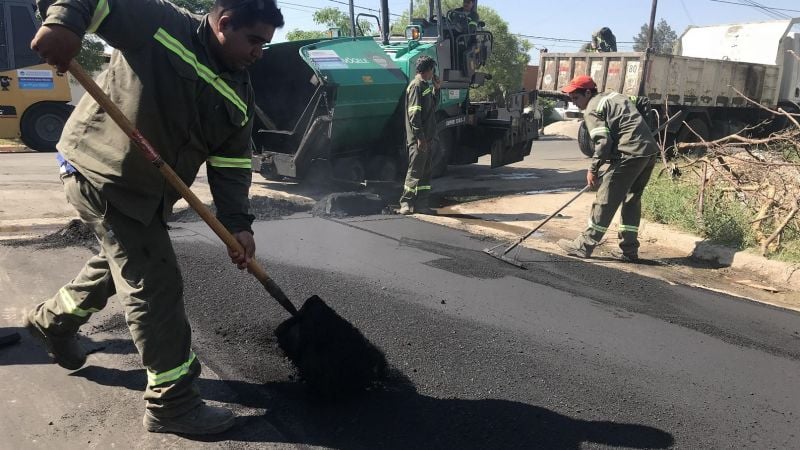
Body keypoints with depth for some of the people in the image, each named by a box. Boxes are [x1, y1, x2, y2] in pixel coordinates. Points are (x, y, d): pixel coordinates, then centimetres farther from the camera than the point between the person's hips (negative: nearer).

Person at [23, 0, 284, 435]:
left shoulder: (238, 93, 1)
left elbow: (231, 162, -2)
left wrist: (237, 223, -12)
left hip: (146, 191, 9)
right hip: (100, 172, -8)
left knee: (122, 260, 28)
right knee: (155, 285, -7)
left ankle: (51, 319, 55)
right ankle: (171, 401, 6)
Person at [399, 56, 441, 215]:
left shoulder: (426, 85, 18)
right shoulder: (416, 85, -11)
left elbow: (433, 108, 23)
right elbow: (414, 114, -18)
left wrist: (436, 89, 14)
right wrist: (420, 137, -22)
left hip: (427, 137, 9)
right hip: (419, 139, -9)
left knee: (425, 172, 10)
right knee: (415, 171, -7)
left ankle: (421, 204, 15)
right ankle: (406, 203, 0)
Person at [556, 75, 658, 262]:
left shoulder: (592, 109, -4)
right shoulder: (614, 96, 24)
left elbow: (603, 142, -13)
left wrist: (593, 169, -4)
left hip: (630, 155, -9)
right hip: (650, 151, 9)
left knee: (606, 200, -2)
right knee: (632, 200, 17)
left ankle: (583, 246, 5)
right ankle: (628, 249, 20)